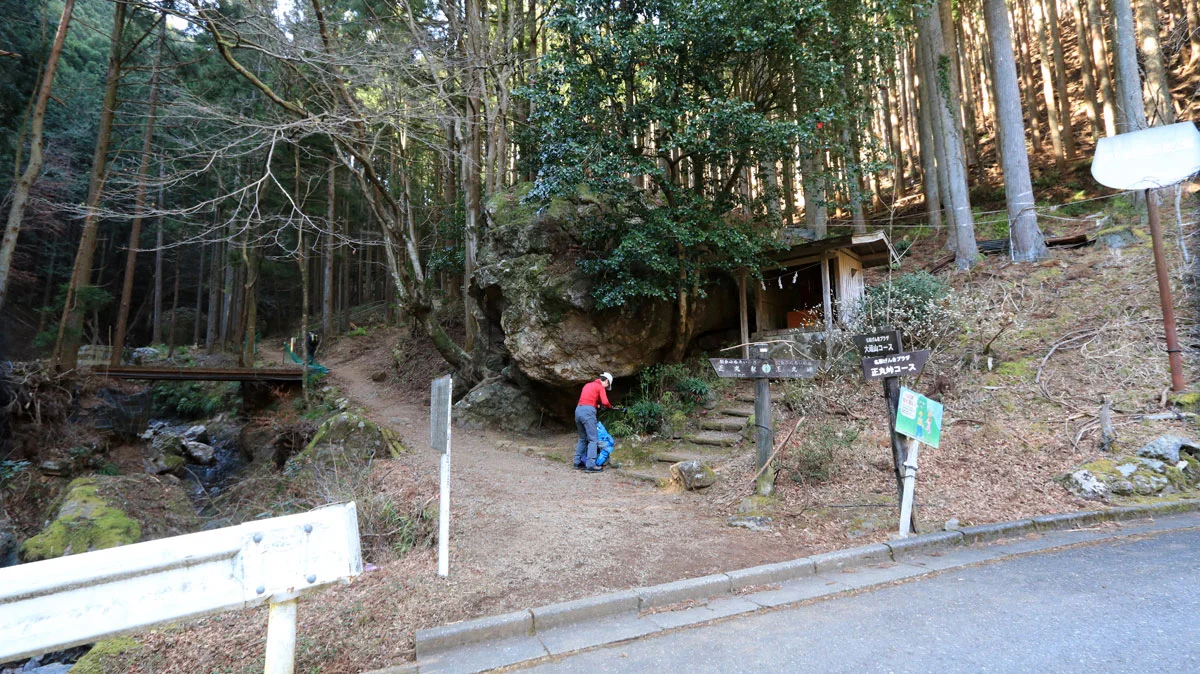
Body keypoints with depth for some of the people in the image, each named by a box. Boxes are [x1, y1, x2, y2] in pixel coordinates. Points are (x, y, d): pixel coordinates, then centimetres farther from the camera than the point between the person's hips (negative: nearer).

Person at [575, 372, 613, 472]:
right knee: (592, 439, -5)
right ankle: (590, 465, -11)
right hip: (588, 411, -8)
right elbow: (605, 402, -8)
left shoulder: (587, 385, 26)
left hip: (578, 410, 8)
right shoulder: (600, 386, 3)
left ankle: (578, 463, 18)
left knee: (582, 438, 17)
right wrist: (610, 407, 11)